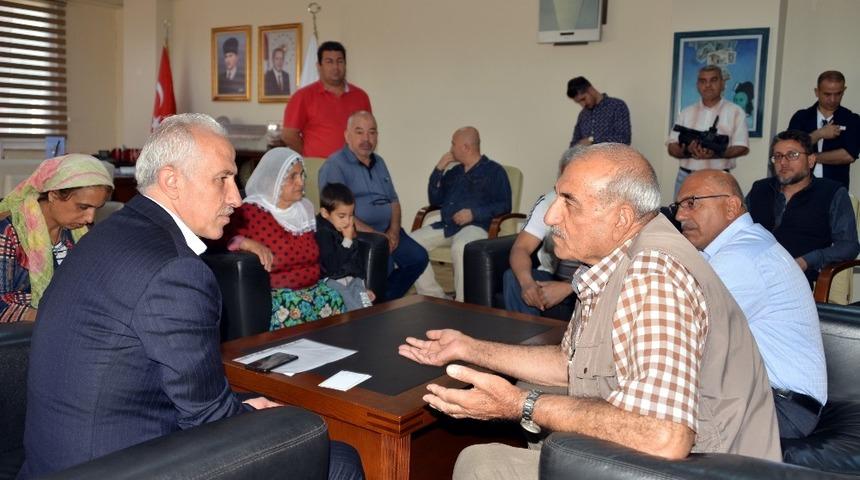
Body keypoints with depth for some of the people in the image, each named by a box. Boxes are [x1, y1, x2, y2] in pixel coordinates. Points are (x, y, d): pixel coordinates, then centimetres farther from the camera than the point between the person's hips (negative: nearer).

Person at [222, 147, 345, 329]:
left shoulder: (304, 209, 13)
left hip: (312, 286, 6)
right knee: (296, 309, -33)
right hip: (273, 292, -6)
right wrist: (246, 243, -32)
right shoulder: (250, 212, -7)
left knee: (336, 300, -21)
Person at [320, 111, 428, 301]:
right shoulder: (334, 166, -7)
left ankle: (386, 301, 7)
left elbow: (394, 200, 20)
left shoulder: (379, 162, 19)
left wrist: (394, 230, 0)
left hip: (386, 231, 8)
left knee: (418, 257, -9)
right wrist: (374, 235, -19)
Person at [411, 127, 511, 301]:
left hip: (475, 226, -6)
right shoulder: (453, 171, 25)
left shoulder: (494, 171, 6)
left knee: (460, 247, -39)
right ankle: (434, 299, -13)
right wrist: (438, 170, 11)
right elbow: (435, 200, 21)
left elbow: (504, 206, -4)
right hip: (445, 225, 6)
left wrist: (474, 213, -16)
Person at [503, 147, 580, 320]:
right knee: (512, 278, -25)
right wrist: (527, 282, -33)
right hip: (551, 277, 3)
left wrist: (567, 288, -33)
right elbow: (521, 247, -11)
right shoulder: (549, 201, -4)